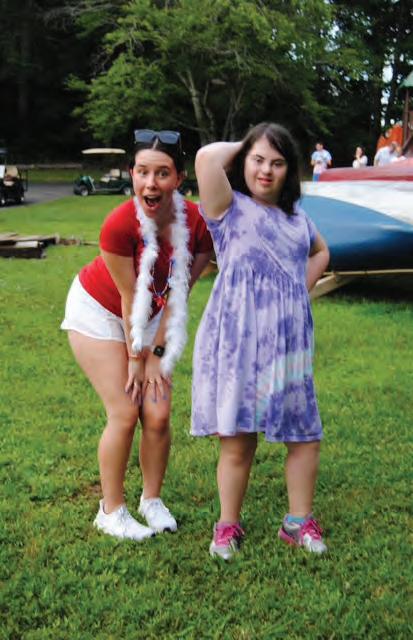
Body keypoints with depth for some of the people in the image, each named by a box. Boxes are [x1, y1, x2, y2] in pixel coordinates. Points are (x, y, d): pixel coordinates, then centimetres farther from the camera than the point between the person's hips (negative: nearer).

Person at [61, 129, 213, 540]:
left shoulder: (197, 224, -22)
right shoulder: (120, 225, -32)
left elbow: (177, 293, -14)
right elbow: (129, 297, -22)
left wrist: (157, 352, -12)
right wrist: (135, 357, -12)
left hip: (149, 319, 4)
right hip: (98, 312, -4)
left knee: (158, 414, -2)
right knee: (124, 414, -8)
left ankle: (152, 500, 20)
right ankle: (110, 512, 9)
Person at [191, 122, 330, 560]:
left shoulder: (296, 216, 18)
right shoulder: (230, 208, 0)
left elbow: (320, 251, 37)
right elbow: (206, 158, -18)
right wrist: (242, 146, 2)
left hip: (289, 343, 6)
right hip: (237, 340, -5)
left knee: (305, 435, 8)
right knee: (237, 441, 0)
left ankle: (298, 522, 25)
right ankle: (228, 526, 19)